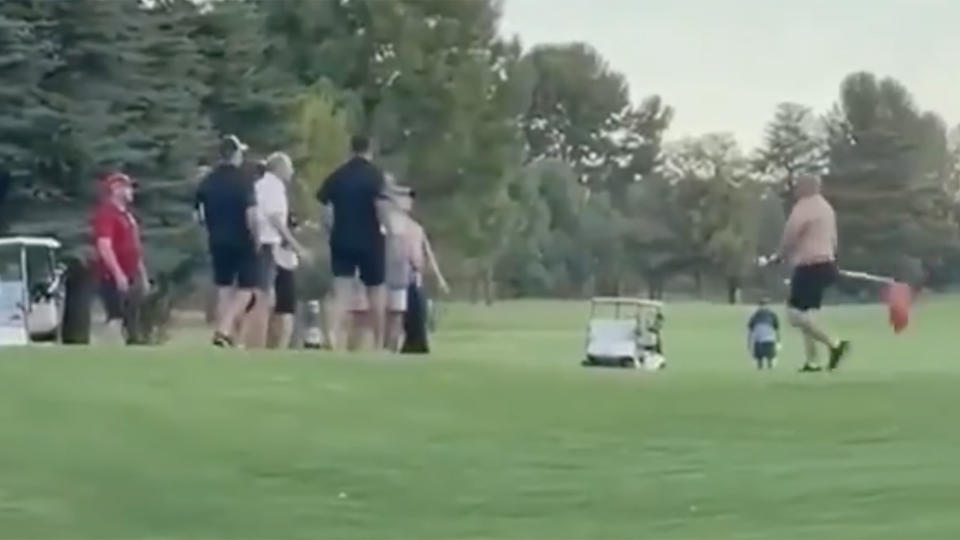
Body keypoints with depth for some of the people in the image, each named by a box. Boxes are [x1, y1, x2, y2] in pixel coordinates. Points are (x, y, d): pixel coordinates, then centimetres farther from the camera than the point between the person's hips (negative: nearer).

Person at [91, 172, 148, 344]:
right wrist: (118, 274, -27)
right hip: (114, 277, -10)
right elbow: (103, 246, -22)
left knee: (131, 320, 11)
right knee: (116, 317, -13)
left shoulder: (127, 215, 20)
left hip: (130, 276, 10)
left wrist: (143, 275, 22)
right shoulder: (106, 213, -12)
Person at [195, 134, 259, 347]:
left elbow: (200, 215, 5)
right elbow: (251, 214, -18)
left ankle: (222, 332, 14)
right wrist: (256, 238, -6)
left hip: (218, 242, 5)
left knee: (224, 289, 15)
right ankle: (224, 330, -15)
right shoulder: (242, 180, -12)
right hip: (241, 241, -5)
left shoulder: (208, 181, 5)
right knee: (246, 287, 3)